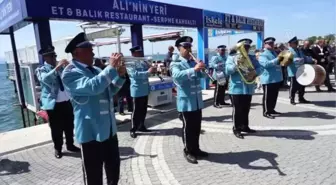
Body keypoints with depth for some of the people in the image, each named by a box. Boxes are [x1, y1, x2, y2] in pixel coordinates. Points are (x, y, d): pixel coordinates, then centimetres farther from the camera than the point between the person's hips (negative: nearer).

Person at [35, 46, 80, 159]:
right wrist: (56, 68, -36)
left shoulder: (62, 67, 11)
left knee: (69, 126, 14)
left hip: (67, 101, 4)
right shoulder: (41, 70, -3)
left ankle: (70, 145, 31)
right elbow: (45, 79, -26)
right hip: (53, 104, -4)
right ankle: (58, 149, 23)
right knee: (56, 128, 6)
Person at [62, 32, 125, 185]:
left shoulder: (96, 70, 12)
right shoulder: (70, 73, -11)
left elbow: (110, 91, 20)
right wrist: (111, 67, -24)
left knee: (114, 166, 22)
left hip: (109, 128, 8)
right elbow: (92, 87, -29)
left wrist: (120, 76, 4)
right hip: (91, 131, -7)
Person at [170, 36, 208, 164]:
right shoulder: (175, 64, -7)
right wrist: (194, 69, -40)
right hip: (186, 102, -6)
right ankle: (188, 151, 18)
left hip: (197, 101, 6)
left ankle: (196, 149, 29)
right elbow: (177, 75, -28)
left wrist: (202, 69, -10)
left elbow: (203, 75, 13)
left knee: (197, 127, 14)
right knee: (188, 127, 3)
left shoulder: (194, 62, 14)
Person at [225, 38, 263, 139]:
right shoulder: (231, 57, 0)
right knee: (237, 110, 1)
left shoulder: (252, 58, 12)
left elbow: (260, 68, 2)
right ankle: (236, 129, 11)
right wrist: (236, 65, -30)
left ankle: (245, 126, 29)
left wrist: (255, 72, -20)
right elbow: (227, 70, -13)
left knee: (246, 109, 15)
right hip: (236, 88, -5)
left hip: (248, 88, 5)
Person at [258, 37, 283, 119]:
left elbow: (278, 63, 29)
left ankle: (271, 109, 28)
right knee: (267, 96, -1)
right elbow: (266, 64, -26)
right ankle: (266, 112, 6)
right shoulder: (263, 55, -9)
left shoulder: (275, 53, 16)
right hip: (268, 79, -8)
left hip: (277, 78, 9)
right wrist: (277, 59, -28)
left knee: (274, 96, 15)